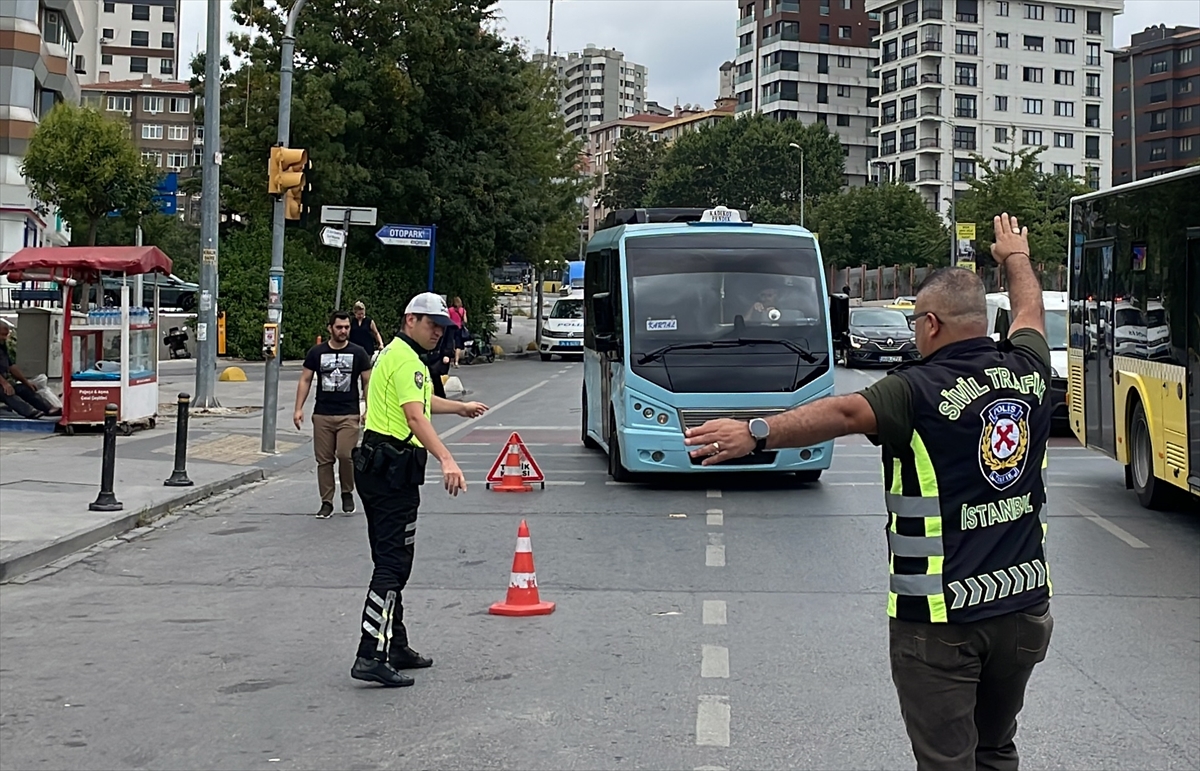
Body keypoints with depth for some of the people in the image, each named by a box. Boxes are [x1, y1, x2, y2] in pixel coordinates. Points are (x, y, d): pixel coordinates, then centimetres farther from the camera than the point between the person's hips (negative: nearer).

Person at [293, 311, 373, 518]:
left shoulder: (358, 353, 4)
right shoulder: (316, 352, 6)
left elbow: (367, 382, 7)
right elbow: (305, 380, 9)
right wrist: (299, 408, 1)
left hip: (349, 415, -2)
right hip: (322, 414, 2)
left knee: (346, 455, -13)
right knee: (324, 460, 3)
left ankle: (347, 493, 12)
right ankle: (326, 502, 12)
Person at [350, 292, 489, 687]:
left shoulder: (398, 354, 21)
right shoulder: (406, 359, -13)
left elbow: (422, 400, 41)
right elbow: (415, 417, -27)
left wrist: (461, 407, 54)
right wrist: (447, 460, -38)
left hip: (380, 466, 11)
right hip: (393, 469, -11)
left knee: (392, 561, 15)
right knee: (392, 564, -12)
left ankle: (395, 647, 24)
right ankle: (371, 657, -15)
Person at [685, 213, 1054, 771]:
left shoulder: (921, 390, -16)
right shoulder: (1028, 370, 4)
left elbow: (843, 413, -33)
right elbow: (1030, 313, 25)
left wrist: (758, 433, -40)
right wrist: (1016, 257, 44)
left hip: (941, 615, -7)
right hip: (1025, 602, 7)